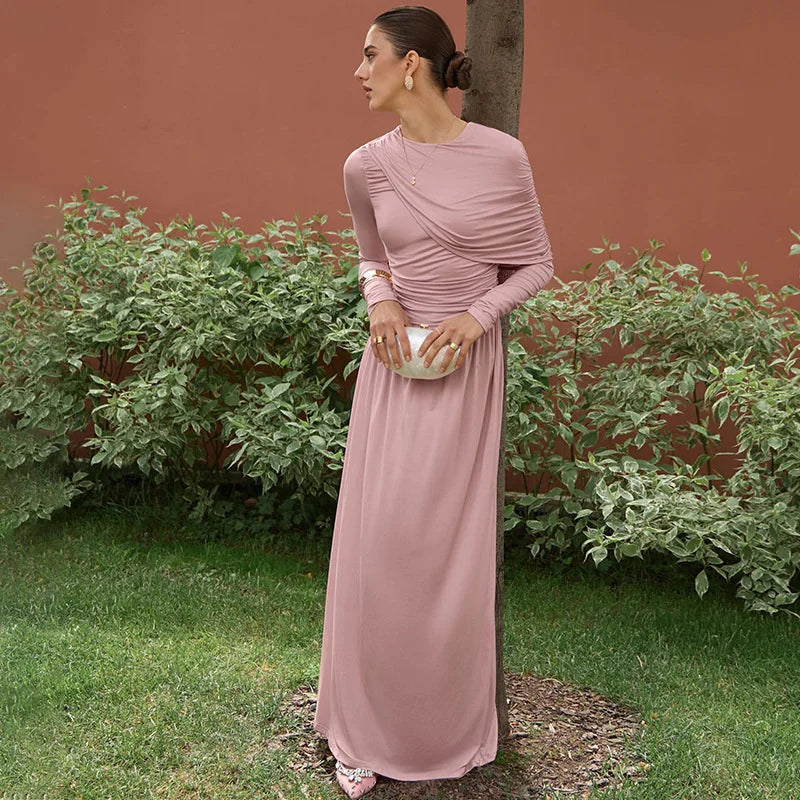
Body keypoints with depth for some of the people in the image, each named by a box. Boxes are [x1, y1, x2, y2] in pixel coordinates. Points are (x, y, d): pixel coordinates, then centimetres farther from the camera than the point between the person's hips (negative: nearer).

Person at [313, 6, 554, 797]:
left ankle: (450, 724, 26)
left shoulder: (501, 156, -9)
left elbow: (536, 264, 0)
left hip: (466, 368, -2)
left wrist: (476, 316, -15)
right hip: (394, 367, 2)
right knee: (377, 545, 2)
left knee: (452, 550, 4)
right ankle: (367, 728, 19)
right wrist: (380, 301, -7)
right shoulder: (365, 166, -1)